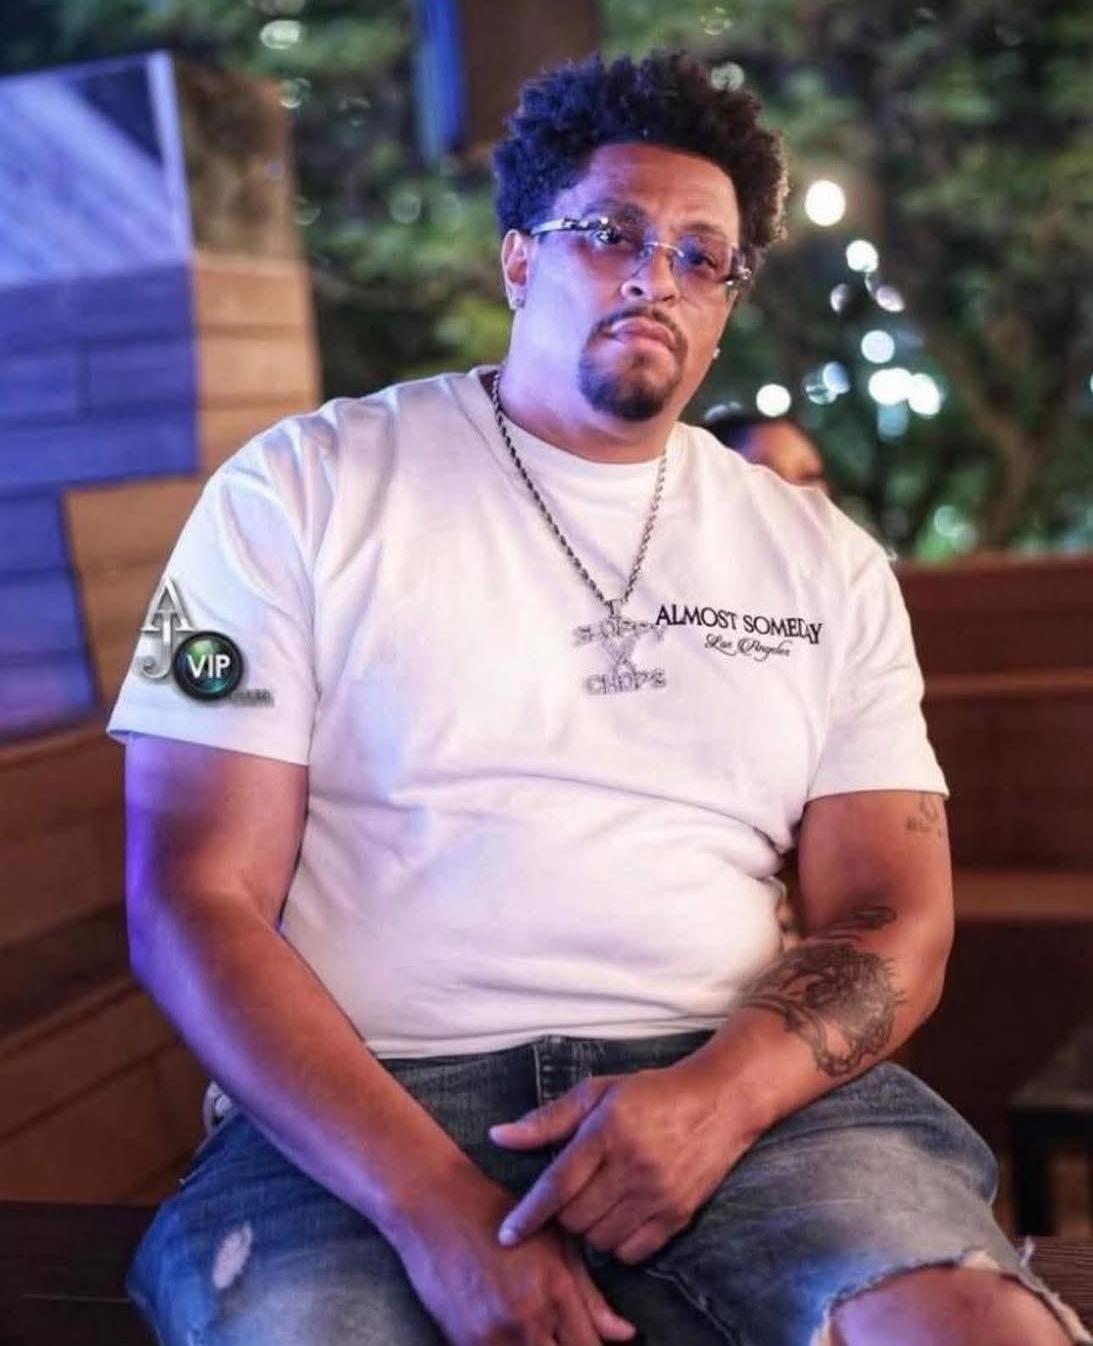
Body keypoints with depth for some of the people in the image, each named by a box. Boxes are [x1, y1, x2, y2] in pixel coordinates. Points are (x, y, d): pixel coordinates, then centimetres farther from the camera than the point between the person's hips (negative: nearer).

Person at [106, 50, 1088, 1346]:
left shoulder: (825, 563, 14)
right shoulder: (304, 488, 4)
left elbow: (893, 920, 8)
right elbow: (195, 899, -3)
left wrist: (718, 1095, -15)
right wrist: (431, 1199, -17)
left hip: (737, 1086, 2)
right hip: (365, 1106, -1)